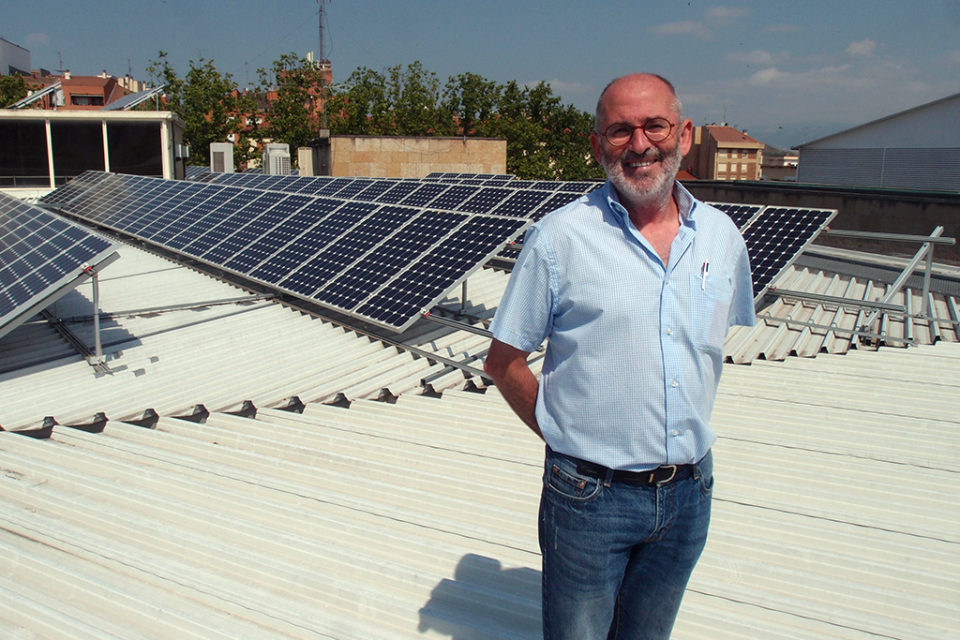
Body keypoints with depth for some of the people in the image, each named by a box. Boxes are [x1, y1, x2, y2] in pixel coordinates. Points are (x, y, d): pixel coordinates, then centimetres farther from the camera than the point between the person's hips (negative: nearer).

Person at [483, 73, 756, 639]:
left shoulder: (723, 237, 2)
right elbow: (503, 361, -4)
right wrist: (565, 433, -5)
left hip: (690, 492, 4)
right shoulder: (559, 238, -11)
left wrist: (686, 430, 9)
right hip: (590, 496, -4)